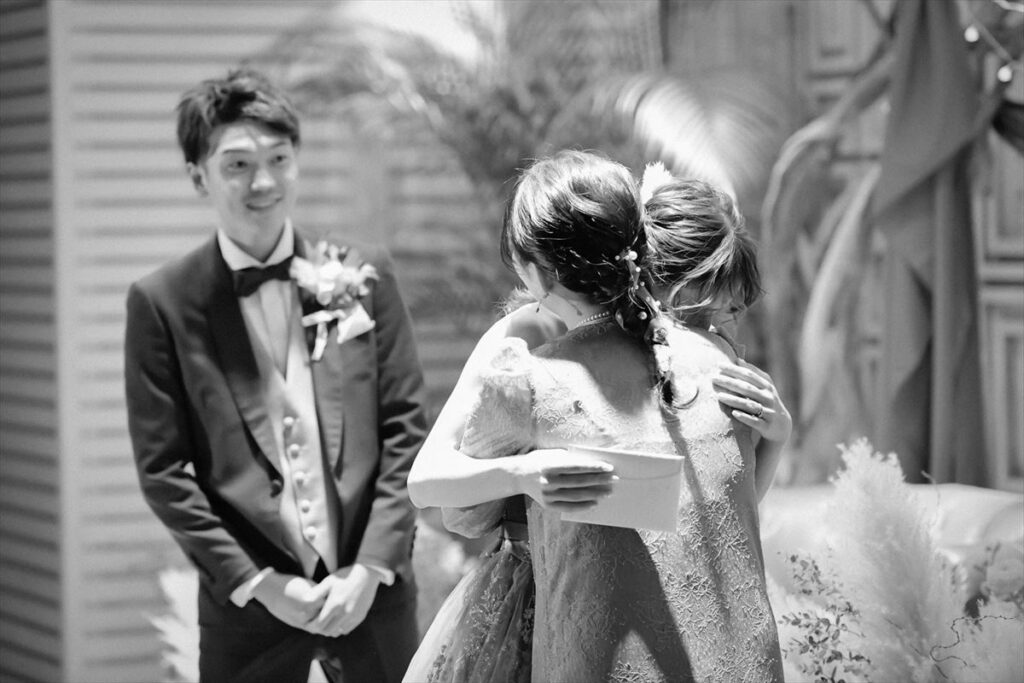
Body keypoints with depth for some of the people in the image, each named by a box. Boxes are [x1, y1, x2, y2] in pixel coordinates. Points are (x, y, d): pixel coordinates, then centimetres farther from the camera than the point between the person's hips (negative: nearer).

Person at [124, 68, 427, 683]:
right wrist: (256, 583, -9)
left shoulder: (364, 275, 3)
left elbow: (405, 430, 3)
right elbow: (163, 469, -3)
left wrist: (371, 567, -6)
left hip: (369, 587, 1)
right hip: (246, 607, -1)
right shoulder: (163, 303, -2)